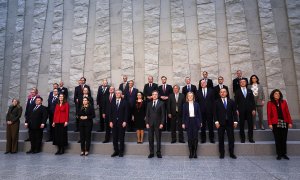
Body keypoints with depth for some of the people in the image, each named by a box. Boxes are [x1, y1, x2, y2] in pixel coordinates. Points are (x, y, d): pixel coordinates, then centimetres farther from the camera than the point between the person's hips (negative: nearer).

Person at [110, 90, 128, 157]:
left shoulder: (124, 102, 1)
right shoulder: (112, 102, 9)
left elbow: (126, 113, -3)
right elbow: (110, 113, 6)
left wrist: (125, 121, -10)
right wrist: (110, 121, -2)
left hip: (121, 122, -3)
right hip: (114, 122, 3)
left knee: (121, 138, 5)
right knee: (114, 138, 7)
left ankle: (121, 152, 16)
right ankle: (116, 151, 19)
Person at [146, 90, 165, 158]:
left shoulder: (161, 103, 2)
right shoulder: (149, 104, 11)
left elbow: (163, 114, -2)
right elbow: (147, 114, 9)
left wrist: (162, 123, -9)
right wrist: (147, 123, 0)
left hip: (158, 124, -2)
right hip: (150, 123, 3)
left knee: (158, 139, 4)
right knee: (150, 139, 5)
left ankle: (158, 153, 16)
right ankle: (151, 153, 16)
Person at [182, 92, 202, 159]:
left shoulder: (196, 104, 5)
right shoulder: (185, 105, 4)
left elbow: (199, 114, 6)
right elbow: (183, 114, 3)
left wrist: (200, 122, 1)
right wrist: (183, 123, -2)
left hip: (195, 122, 0)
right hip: (188, 122, 0)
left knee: (195, 137, 1)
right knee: (189, 138, 2)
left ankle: (195, 152, 11)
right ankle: (191, 152, 11)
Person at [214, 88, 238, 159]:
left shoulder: (231, 102, 8)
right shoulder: (217, 102, 3)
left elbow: (234, 112, 7)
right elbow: (215, 113, -1)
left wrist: (235, 121, -1)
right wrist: (216, 121, -9)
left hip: (229, 123, 2)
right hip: (220, 123, -1)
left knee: (231, 138, 5)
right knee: (221, 139, 5)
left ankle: (231, 153, 19)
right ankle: (222, 154, 16)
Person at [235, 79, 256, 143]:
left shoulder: (250, 91, 14)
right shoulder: (237, 91, 6)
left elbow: (252, 100, 10)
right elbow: (236, 101, 2)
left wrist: (253, 109, 1)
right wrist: (236, 110, -6)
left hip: (249, 110, 2)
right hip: (241, 110, -2)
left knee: (250, 124, 2)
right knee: (241, 125, 2)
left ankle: (250, 138, 12)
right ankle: (242, 138, 11)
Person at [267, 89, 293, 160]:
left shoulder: (284, 102, 9)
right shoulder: (270, 103, 2)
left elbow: (287, 113, 6)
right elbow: (269, 114, -2)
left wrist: (290, 122, 0)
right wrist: (270, 123, -10)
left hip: (284, 123, 2)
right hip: (275, 124, -2)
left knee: (284, 139, 5)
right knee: (278, 140, 1)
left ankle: (284, 154, 17)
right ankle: (279, 154, 11)